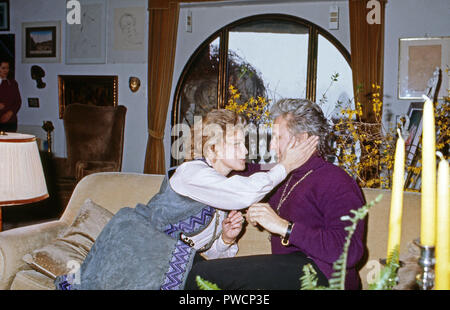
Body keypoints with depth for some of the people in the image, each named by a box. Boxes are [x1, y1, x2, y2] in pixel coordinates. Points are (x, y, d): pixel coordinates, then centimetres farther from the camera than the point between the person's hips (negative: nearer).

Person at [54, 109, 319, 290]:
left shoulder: (224, 198, 10)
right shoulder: (192, 173, -15)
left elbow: (211, 252, 15)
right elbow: (247, 192, -28)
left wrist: (226, 239, -6)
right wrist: (285, 166, -18)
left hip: (169, 270, 8)